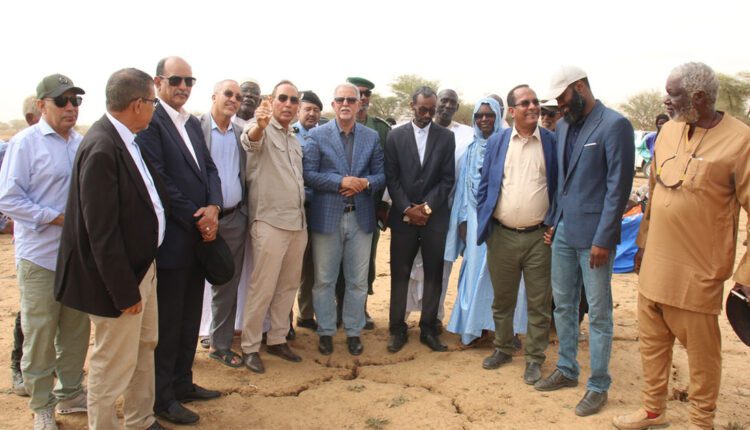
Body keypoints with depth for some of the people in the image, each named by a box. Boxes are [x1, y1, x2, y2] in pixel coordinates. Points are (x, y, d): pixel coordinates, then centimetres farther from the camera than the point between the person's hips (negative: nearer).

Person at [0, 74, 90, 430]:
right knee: (40, 334, 7)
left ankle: (70, 393, 32)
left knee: (76, 331, 15)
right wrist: (59, 218, -17)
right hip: (40, 256, -5)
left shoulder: (83, 143, 6)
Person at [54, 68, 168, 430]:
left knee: (144, 347, 22)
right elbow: (101, 230, -24)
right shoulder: (102, 149, -24)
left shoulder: (123, 139, 3)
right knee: (114, 364, 6)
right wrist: (125, 290, -19)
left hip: (142, 265, 10)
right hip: (120, 277, -10)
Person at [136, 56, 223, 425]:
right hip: (170, 240, -8)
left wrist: (213, 208, -9)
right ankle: (163, 398, 21)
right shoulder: (149, 123, -13)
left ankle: (182, 383, 33)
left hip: (198, 237, 8)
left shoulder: (193, 124, 13)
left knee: (190, 319, 18)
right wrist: (196, 220, -13)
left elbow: (209, 169, 10)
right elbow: (159, 182, -18)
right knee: (167, 323, 5)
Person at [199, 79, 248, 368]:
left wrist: (244, 210, 3)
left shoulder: (241, 133, 10)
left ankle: (220, 344, 25)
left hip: (234, 218, 5)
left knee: (228, 284, 12)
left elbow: (245, 174, 12)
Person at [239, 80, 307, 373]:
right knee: (262, 288, -2)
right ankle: (250, 347, 11)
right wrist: (260, 124, -52)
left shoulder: (295, 141, 17)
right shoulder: (261, 129, -5)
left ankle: (277, 340, 25)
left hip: (298, 222, 7)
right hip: (269, 222, -7)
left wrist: (301, 210, 14)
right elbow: (250, 140, -30)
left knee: (289, 286, 13)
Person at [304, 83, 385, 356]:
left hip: (361, 218, 2)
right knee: (324, 280, 8)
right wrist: (341, 181, -17)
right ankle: (326, 331, 23)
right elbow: (308, 174, -7)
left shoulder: (372, 137, 8)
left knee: (358, 280, 10)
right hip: (327, 217, -2)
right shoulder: (317, 135, 0)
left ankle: (353, 331, 25)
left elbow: (381, 175, 7)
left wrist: (365, 183, -14)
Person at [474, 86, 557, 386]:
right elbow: (484, 186, 8)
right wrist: (484, 223, 1)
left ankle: (534, 358, 22)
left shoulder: (551, 142, 1)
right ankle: (502, 348, 33)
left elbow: (559, 186, 3)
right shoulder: (496, 142, 5)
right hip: (502, 235, 2)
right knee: (502, 299, 15)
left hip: (539, 237, -1)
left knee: (539, 303, 7)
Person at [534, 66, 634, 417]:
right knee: (563, 306, 16)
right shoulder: (563, 126, 11)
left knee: (598, 314, 4)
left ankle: (598, 386, 18)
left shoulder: (615, 125, -11)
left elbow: (619, 186, -14)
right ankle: (566, 370, 32)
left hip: (592, 235, -7)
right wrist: (553, 221, 9)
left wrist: (603, 239, -15)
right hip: (562, 231, 7)